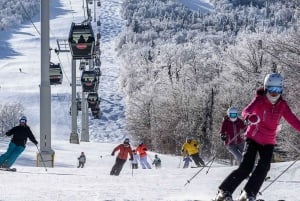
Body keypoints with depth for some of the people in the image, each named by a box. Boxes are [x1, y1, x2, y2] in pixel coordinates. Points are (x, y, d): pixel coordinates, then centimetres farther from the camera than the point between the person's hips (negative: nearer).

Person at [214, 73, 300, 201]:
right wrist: (249, 117, -55)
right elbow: (246, 111, -31)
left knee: (264, 166, -20)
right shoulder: (259, 100, -14)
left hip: (268, 142, 4)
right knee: (246, 168, -16)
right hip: (253, 138, -4)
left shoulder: (282, 105, -1)